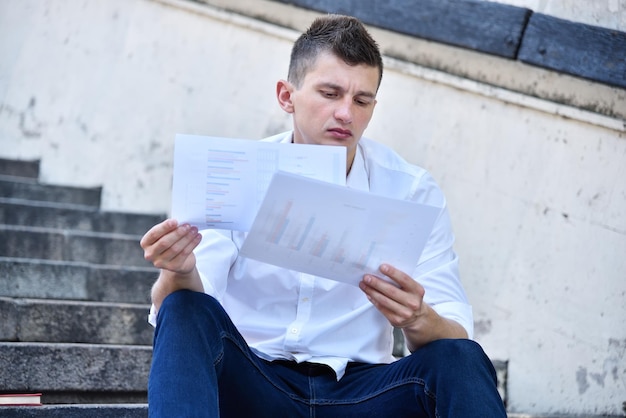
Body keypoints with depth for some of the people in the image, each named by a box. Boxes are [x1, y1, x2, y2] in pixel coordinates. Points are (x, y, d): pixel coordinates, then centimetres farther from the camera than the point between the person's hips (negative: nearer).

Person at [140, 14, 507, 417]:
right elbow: (174, 312, -10)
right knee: (185, 311, -29)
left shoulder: (413, 191, 0)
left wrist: (420, 320, -30)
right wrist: (180, 272, -35)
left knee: (460, 358, -28)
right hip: (248, 384, 1)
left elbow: (456, 336, -5)